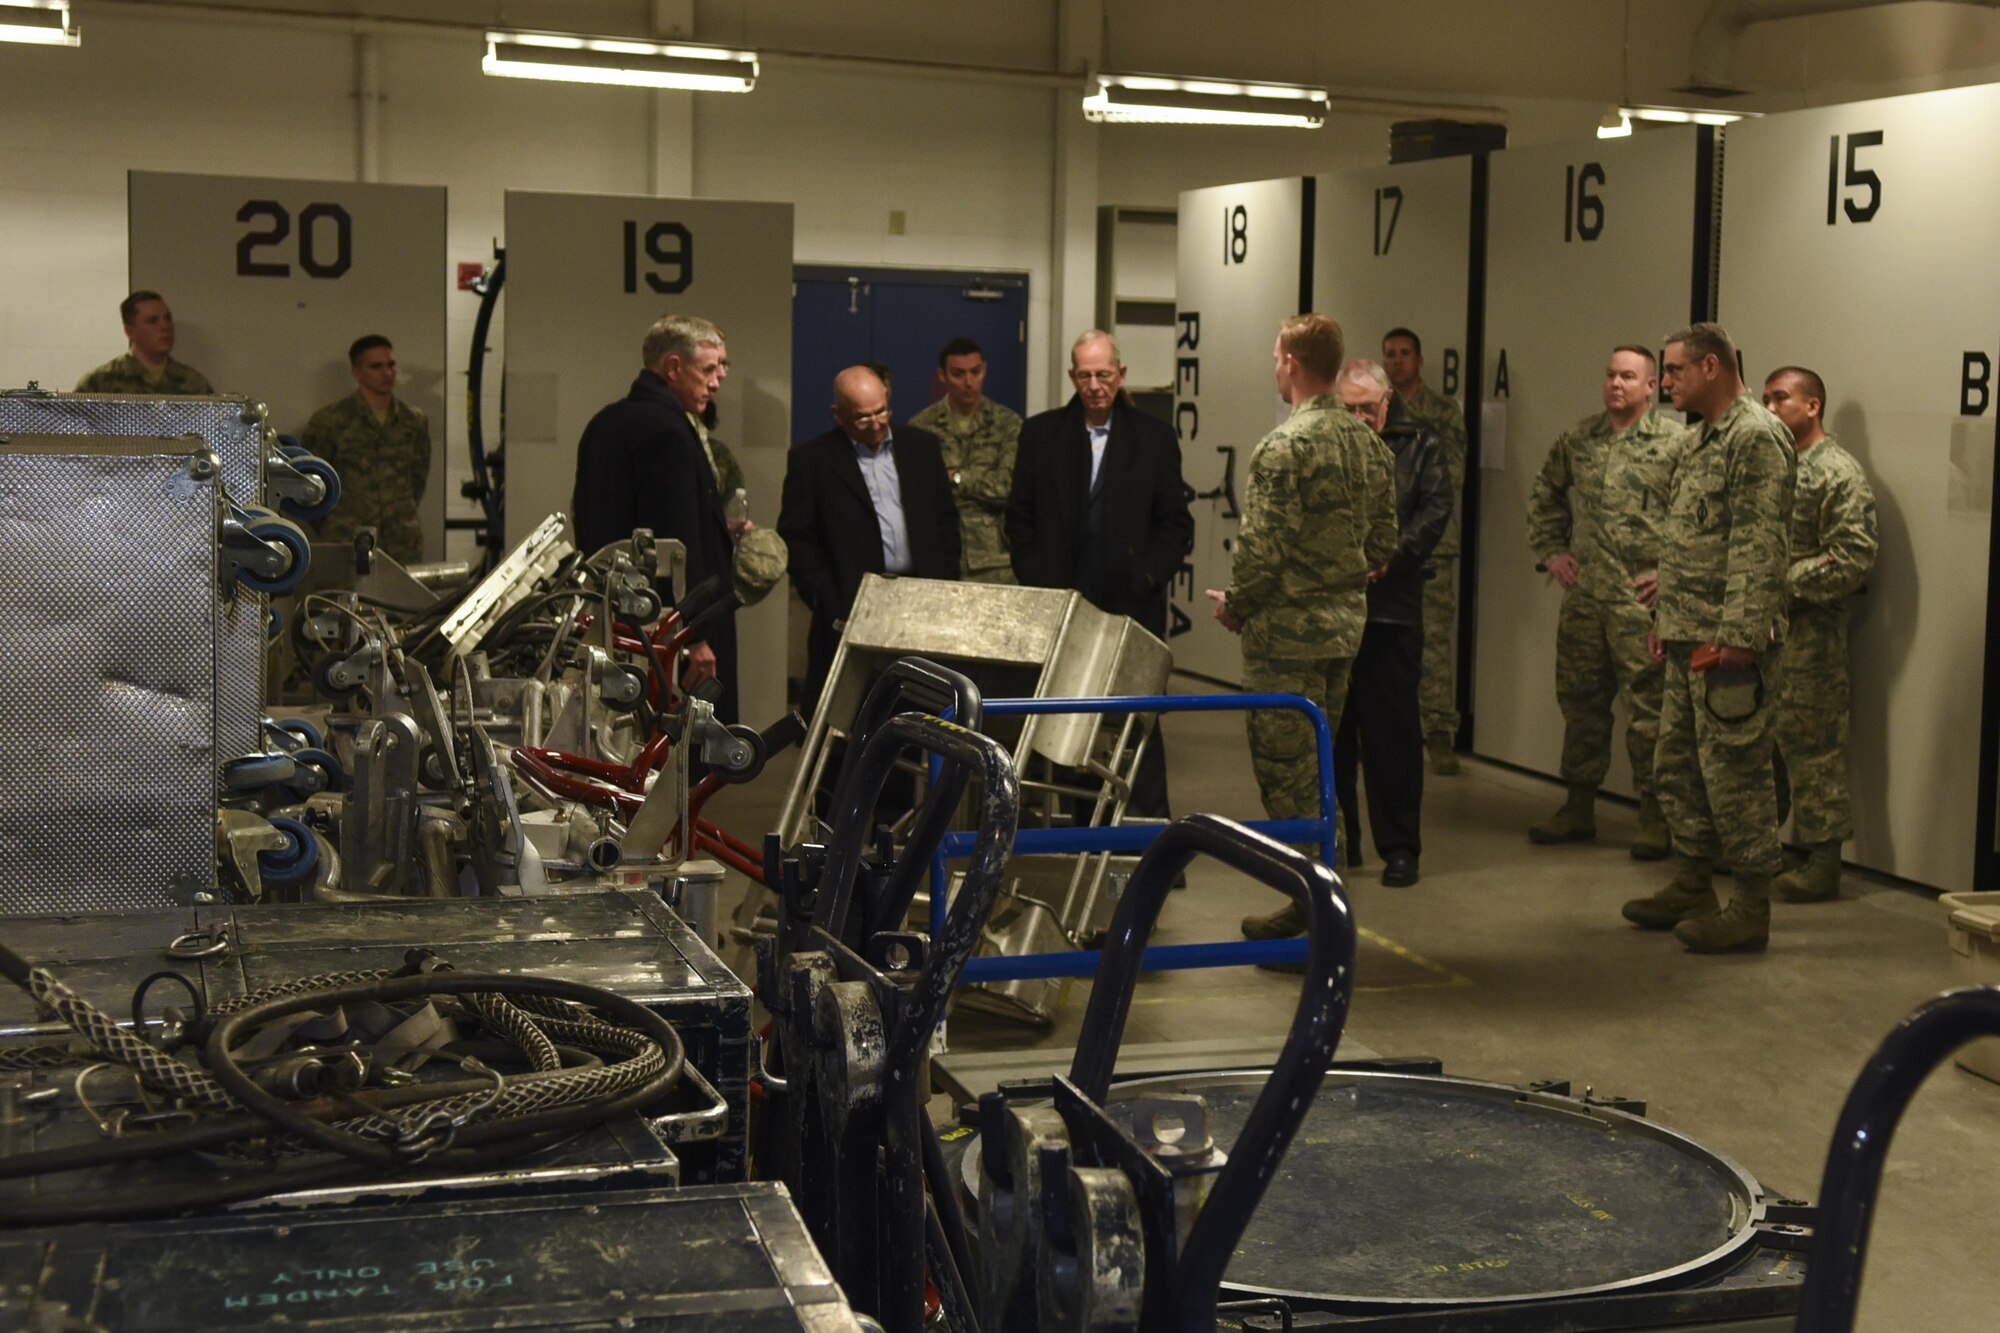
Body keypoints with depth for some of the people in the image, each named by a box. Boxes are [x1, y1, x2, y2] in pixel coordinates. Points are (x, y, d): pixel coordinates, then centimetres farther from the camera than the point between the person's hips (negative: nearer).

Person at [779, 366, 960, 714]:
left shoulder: (922, 445, 12)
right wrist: (829, 604, -9)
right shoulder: (811, 460, 1)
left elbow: (946, 520, 16)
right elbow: (796, 539, -1)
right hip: (850, 608, -3)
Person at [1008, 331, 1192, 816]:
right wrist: (1037, 581, -2)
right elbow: (1019, 517, 8)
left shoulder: (1155, 438, 5)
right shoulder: (1040, 433, 8)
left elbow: (1176, 523, 5)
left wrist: (1148, 578, -8)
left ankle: (1148, 824, 6)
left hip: (1132, 607, -1)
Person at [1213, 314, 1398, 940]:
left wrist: (1236, 604, -4)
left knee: (1284, 768, 0)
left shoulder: (1283, 446, -17)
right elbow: (1384, 543, 11)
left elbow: (1262, 547, -20)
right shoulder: (1370, 443, 7)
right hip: (1346, 625, 8)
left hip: (1287, 630, -8)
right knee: (1317, 764, 17)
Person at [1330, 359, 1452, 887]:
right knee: (1331, 727, 8)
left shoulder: (1420, 445, 5)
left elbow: (1435, 510, -4)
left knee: (1393, 729, 2)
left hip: (1391, 606, -2)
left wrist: (1390, 559, -16)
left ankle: (1400, 847, 10)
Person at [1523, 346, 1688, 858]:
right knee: (1580, 703, 13)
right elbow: (1544, 494, 25)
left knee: (1648, 710, -2)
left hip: (1643, 601, -6)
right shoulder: (1577, 439, 11)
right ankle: (1578, 809, 25)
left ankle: (1654, 820, 7)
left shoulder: (1676, 442, -6)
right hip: (1583, 597, 6)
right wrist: (1550, 550, 15)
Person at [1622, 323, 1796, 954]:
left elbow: (1760, 546, -20)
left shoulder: (1756, 437, -14)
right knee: (1677, 765, 16)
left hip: (1728, 641, -10)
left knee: (1734, 769, -4)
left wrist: (1738, 634, -24)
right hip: (1688, 638, 10)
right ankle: (1690, 888, 28)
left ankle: (1751, 909, 4)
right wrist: (1668, 583, 20)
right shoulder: (1706, 439, 17)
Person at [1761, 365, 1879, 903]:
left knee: (1812, 743, -4)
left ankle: (1824, 860, 3)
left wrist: (1781, 580, -18)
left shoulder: (1839, 473, -9)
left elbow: (1852, 560, -17)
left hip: (1809, 632, -8)